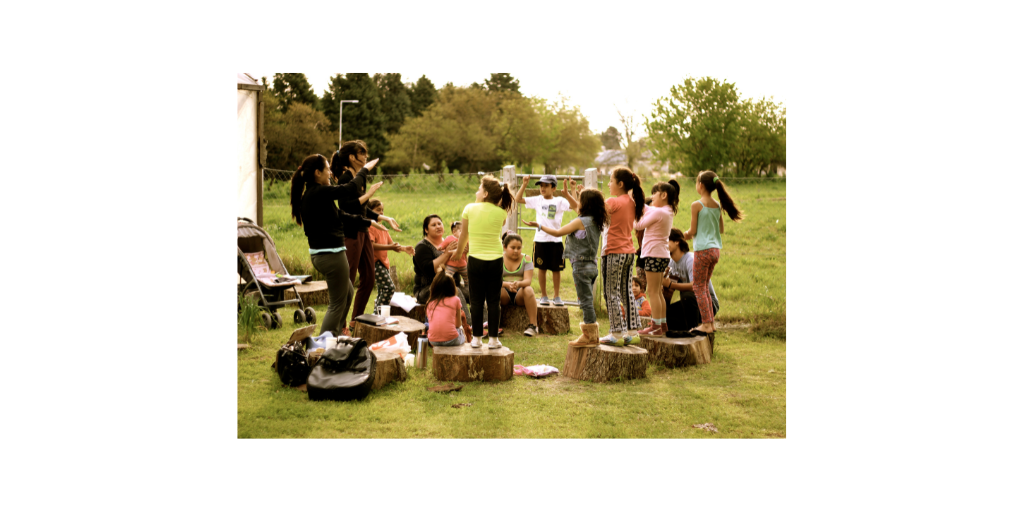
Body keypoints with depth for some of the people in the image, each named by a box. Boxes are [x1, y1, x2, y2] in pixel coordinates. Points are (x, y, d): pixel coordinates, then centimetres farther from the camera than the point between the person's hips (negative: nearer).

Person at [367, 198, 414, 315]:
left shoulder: (382, 228, 19)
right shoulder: (370, 227, -11)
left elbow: (391, 243, 14)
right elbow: (372, 245, -22)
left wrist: (403, 248, -2)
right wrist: (390, 247, -28)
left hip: (384, 262, 9)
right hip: (375, 263, -9)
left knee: (382, 291, 11)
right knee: (390, 287, -16)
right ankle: (378, 313, -10)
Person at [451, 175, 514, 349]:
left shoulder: (470, 209, -5)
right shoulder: (501, 213, -3)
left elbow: (464, 234, 7)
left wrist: (459, 252, 22)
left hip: (475, 259, -1)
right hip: (495, 259, 1)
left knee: (476, 301, 7)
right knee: (493, 301, 7)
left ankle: (476, 338, 10)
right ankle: (493, 338, 9)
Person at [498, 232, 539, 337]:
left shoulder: (526, 259, 1)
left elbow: (528, 280, -12)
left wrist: (519, 283, -36)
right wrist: (507, 284, -34)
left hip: (520, 293, 0)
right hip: (505, 294, 0)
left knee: (528, 290, -33)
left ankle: (533, 325, -29)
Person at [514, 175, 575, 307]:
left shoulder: (560, 201, -1)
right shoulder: (537, 200, 5)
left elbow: (574, 206, -16)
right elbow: (518, 199, 3)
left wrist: (566, 194, -31)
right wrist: (524, 185, -9)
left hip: (556, 240, -1)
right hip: (540, 240, 1)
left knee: (556, 269, 6)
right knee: (542, 268, 7)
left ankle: (557, 296, 17)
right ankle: (544, 296, 17)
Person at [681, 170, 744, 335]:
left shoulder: (696, 205, -11)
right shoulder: (717, 205, 8)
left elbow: (693, 231, -9)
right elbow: (721, 229, 14)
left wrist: (686, 234, 11)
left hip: (703, 250, -7)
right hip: (715, 249, 7)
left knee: (699, 287, 1)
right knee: (704, 287, 17)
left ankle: (706, 324, -1)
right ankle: (711, 322, 18)